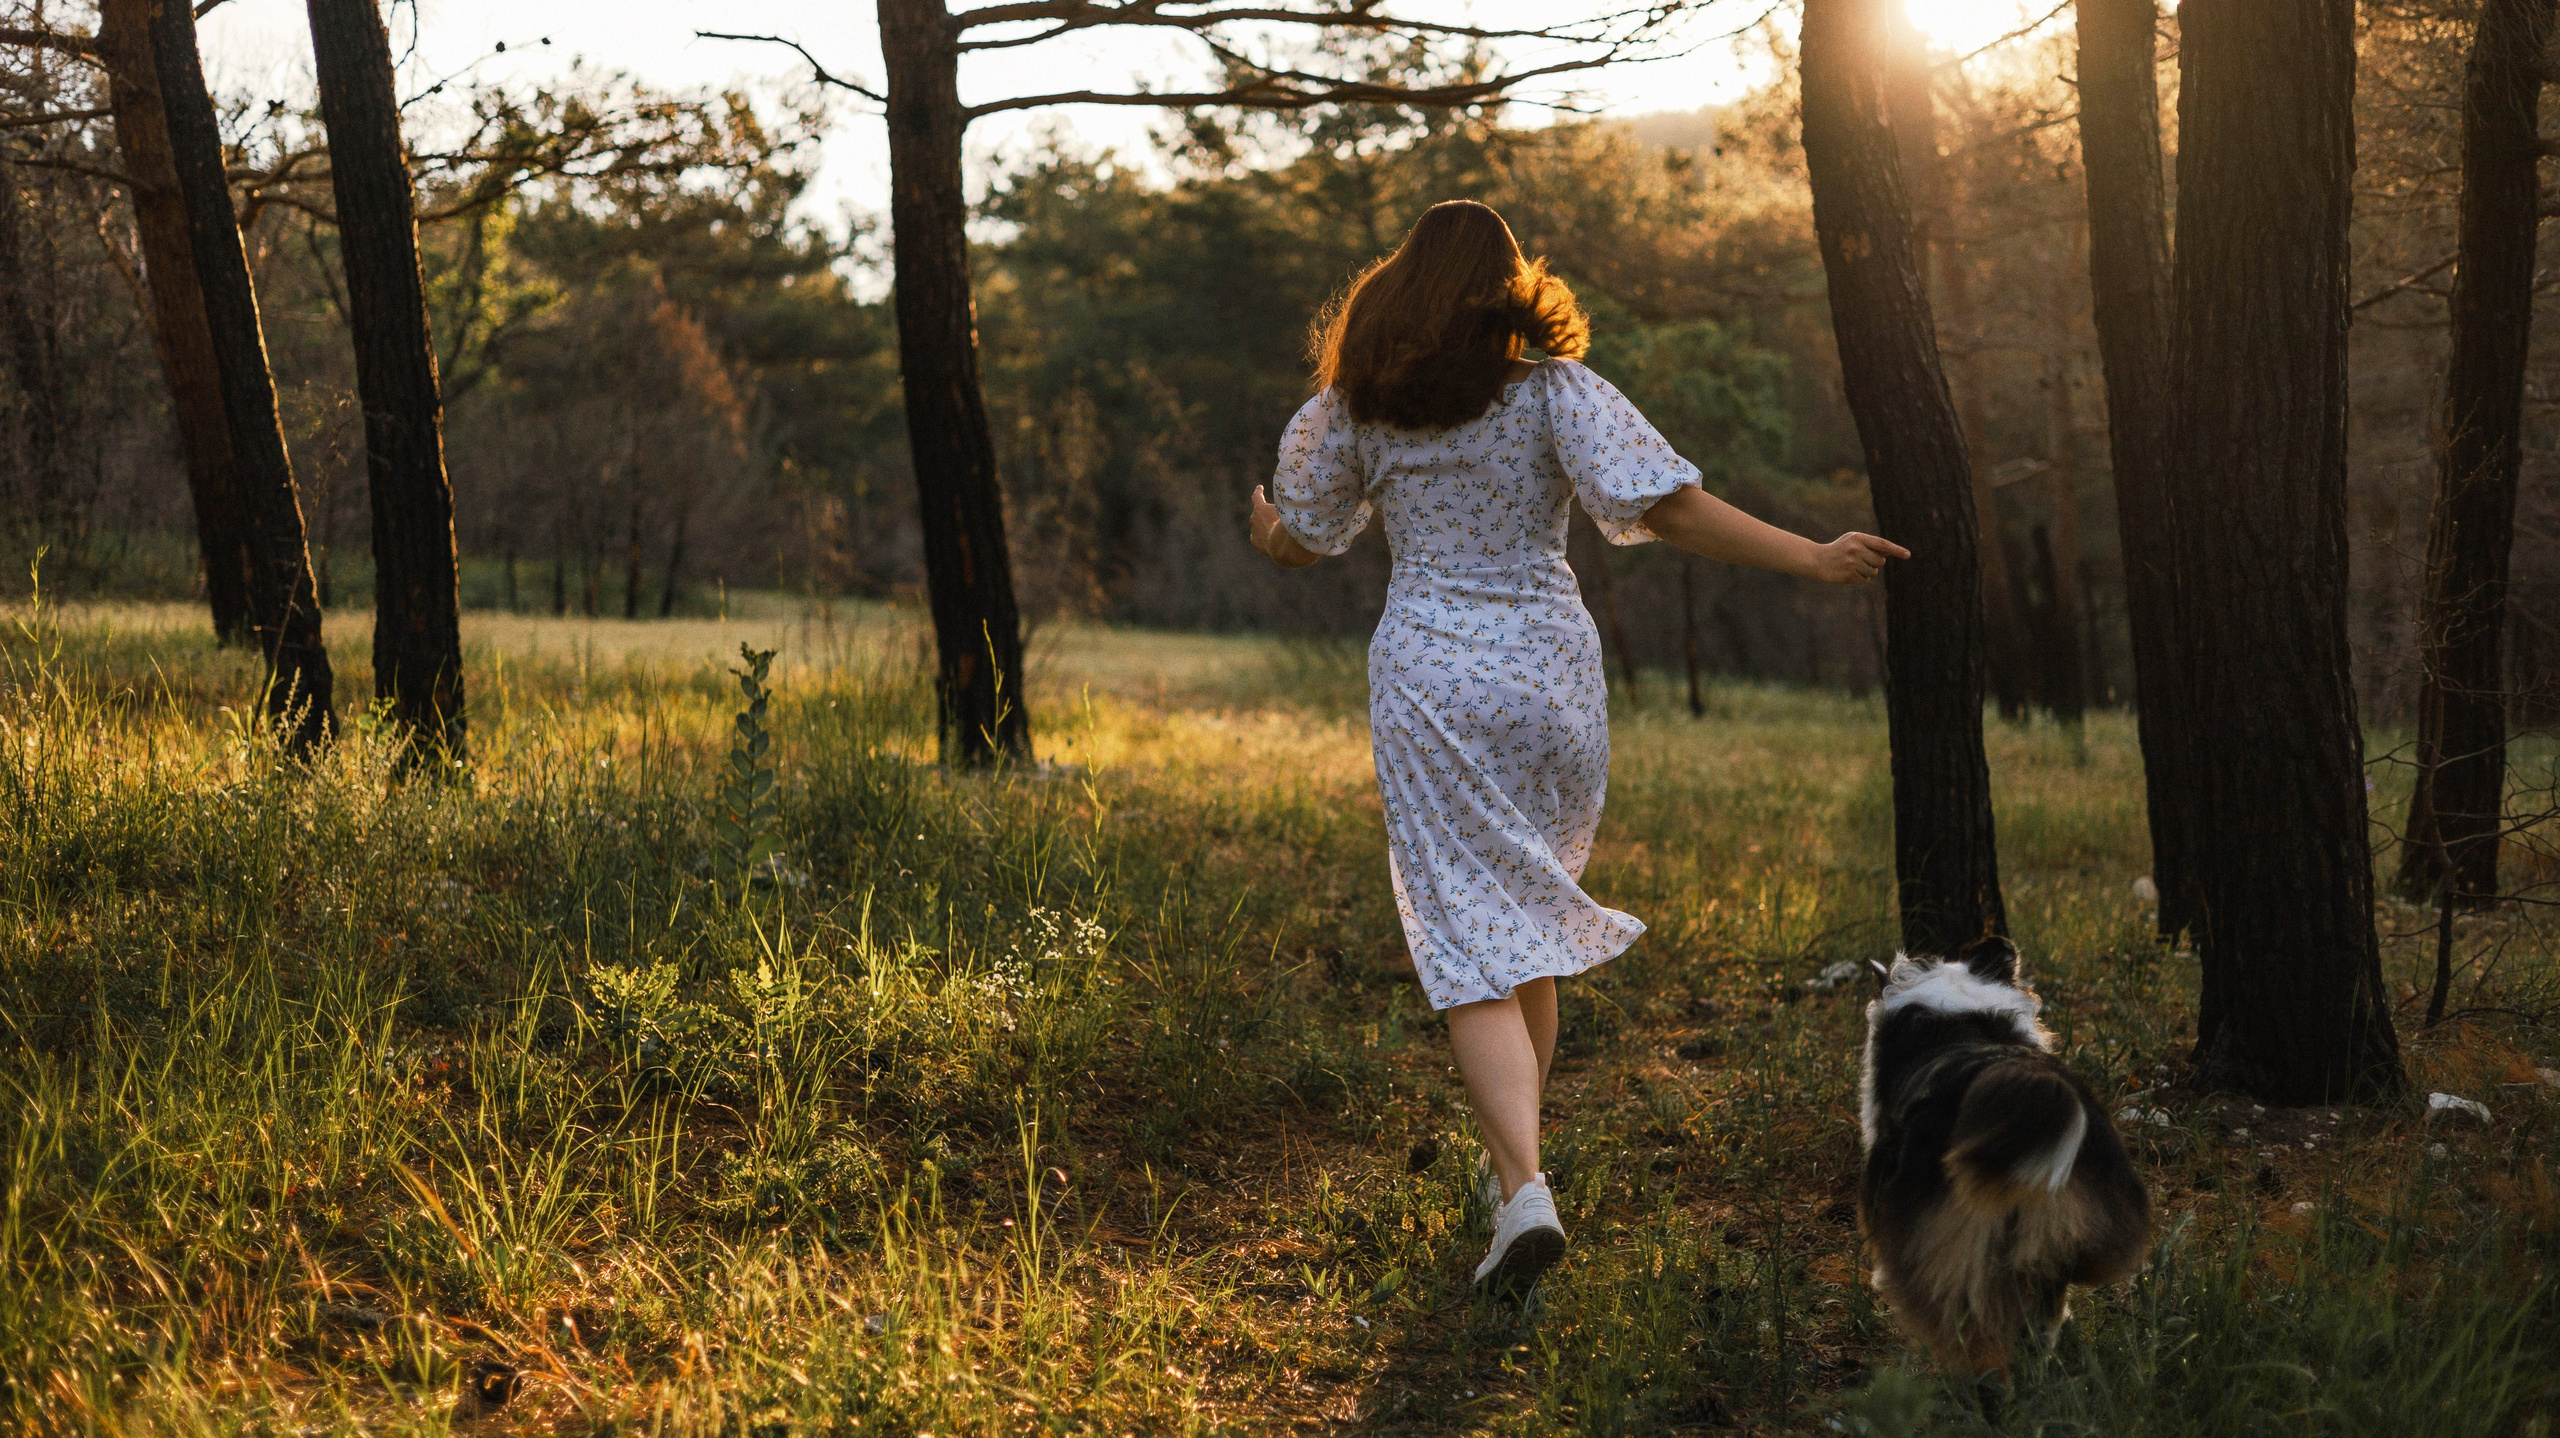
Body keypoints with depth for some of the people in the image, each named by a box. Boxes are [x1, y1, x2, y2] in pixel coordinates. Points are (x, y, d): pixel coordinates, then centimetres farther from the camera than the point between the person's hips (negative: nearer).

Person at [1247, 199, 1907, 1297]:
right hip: (1549, 671, 1)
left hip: (1430, 681, -1)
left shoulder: (1359, 405, 1)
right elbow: (1668, 508, -15)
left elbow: (1300, 540, 13)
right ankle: (1511, 1156, 31)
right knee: (1533, 923, 19)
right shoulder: (1555, 393, -4)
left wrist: (1264, 529, 37)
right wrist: (1812, 560, -10)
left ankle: (1524, 1188, -21)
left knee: (1475, 946, -4)